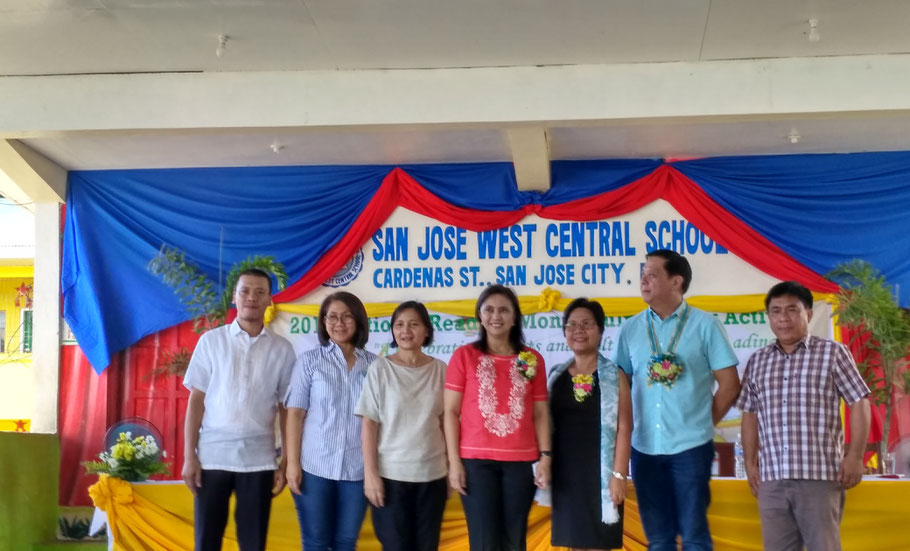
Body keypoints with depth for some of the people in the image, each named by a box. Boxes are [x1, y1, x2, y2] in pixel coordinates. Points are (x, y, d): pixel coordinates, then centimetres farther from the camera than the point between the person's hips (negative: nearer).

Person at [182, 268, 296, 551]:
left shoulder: (282, 349, 5)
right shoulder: (211, 341, 3)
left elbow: (287, 409, 6)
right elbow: (196, 400, 3)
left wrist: (286, 462, 2)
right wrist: (189, 456, -2)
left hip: (259, 458, 1)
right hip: (213, 455, 0)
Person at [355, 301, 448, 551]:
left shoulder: (440, 370, 4)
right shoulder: (380, 368, -3)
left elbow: (445, 423, 8)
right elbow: (369, 423, -4)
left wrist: (451, 469, 5)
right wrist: (370, 473, -9)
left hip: (432, 474, 2)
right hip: (391, 474, -2)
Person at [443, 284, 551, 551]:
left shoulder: (532, 360, 8)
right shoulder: (464, 356, 3)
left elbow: (540, 413, 9)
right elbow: (451, 411, 1)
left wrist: (545, 456, -2)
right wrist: (454, 461, -5)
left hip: (521, 461, 2)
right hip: (476, 460, -2)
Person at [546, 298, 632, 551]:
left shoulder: (614, 375, -3)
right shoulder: (556, 375, 9)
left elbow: (623, 427, -7)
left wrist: (619, 474, -13)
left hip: (599, 470, -4)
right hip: (565, 471, 4)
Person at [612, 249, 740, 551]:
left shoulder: (704, 324, -3)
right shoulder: (630, 328, 6)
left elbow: (729, 383, 0)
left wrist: (704, 423, 1)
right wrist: (629, 428, 3)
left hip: (690, 447, -3)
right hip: (645, 448, 3)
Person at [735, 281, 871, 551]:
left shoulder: (832, 352, 1)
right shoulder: (757, 361, 12)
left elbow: (859, 404, 0)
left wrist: (855, 456, -6)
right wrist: (750, 462, 12)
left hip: (820, 474, -4)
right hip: (771, 478, 4)